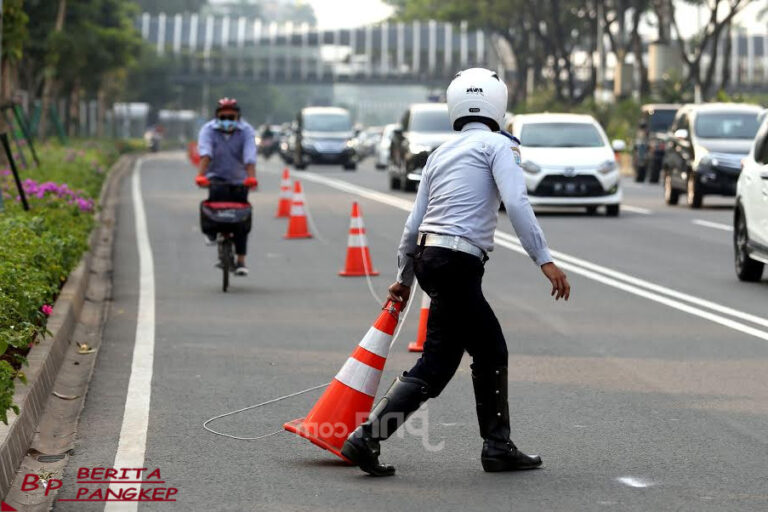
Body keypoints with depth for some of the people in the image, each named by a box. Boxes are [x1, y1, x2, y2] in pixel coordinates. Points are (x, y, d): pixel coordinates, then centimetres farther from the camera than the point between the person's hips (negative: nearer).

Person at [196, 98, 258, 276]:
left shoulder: (246, 131, -7)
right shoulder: (208, 130, -8)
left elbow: (250, 156, -22)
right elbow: (205, 154, -24)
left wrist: (251, 177, -38)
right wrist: (201, 174, -39)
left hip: (239, 180, 1)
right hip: (216, 177, -1)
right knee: (217, 191, -34)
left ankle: (241, 261, 2)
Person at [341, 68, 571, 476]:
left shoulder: (440, 154, 20)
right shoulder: (498, 144, 0)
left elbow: (414, 224, 19)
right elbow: (516, 203, -15)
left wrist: (403, 278, 28)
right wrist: (544, 260, -17)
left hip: (428, 256, 8)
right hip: (457, 262, -8)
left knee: (491, 351, 14)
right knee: (435, 365, -2)